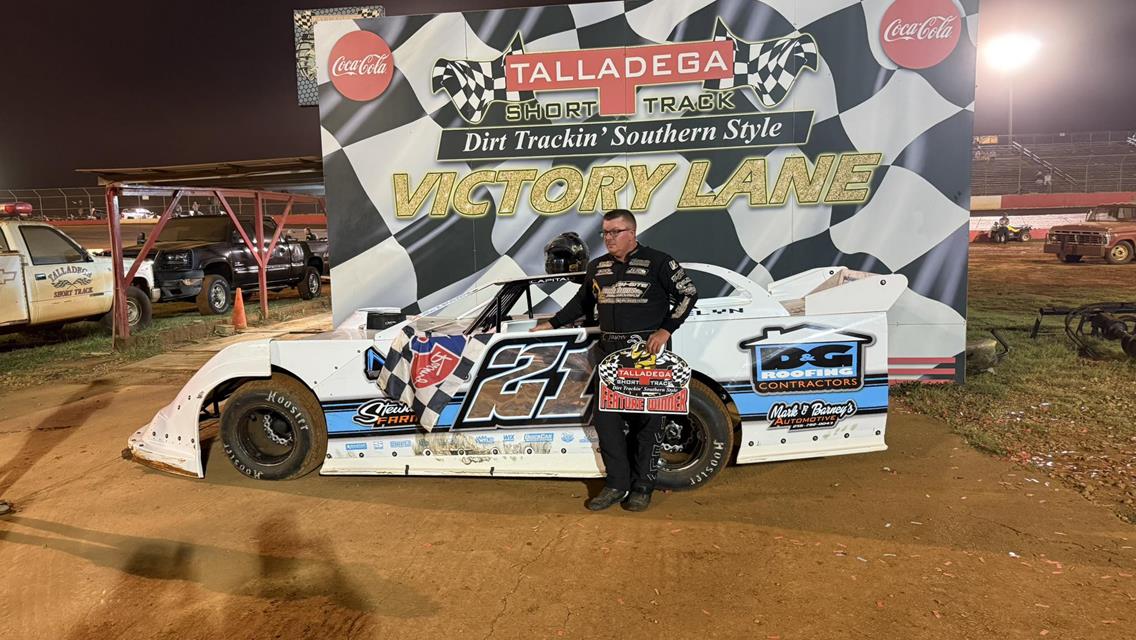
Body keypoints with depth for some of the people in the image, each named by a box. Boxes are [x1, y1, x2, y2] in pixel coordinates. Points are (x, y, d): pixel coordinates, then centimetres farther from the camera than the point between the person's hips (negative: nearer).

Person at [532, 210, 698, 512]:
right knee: (606, 418, 4)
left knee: (646, 420, 2)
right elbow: (581, 302, 26)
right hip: (611, 353, 6)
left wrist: (665, 330, -10)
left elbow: (688, 293, -1)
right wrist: (552, 324, 23)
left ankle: (642, 487, 14)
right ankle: (616, 484, 16)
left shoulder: (657, 262, -3)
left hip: (647, 352, -5)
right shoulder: (597, 267, 14)